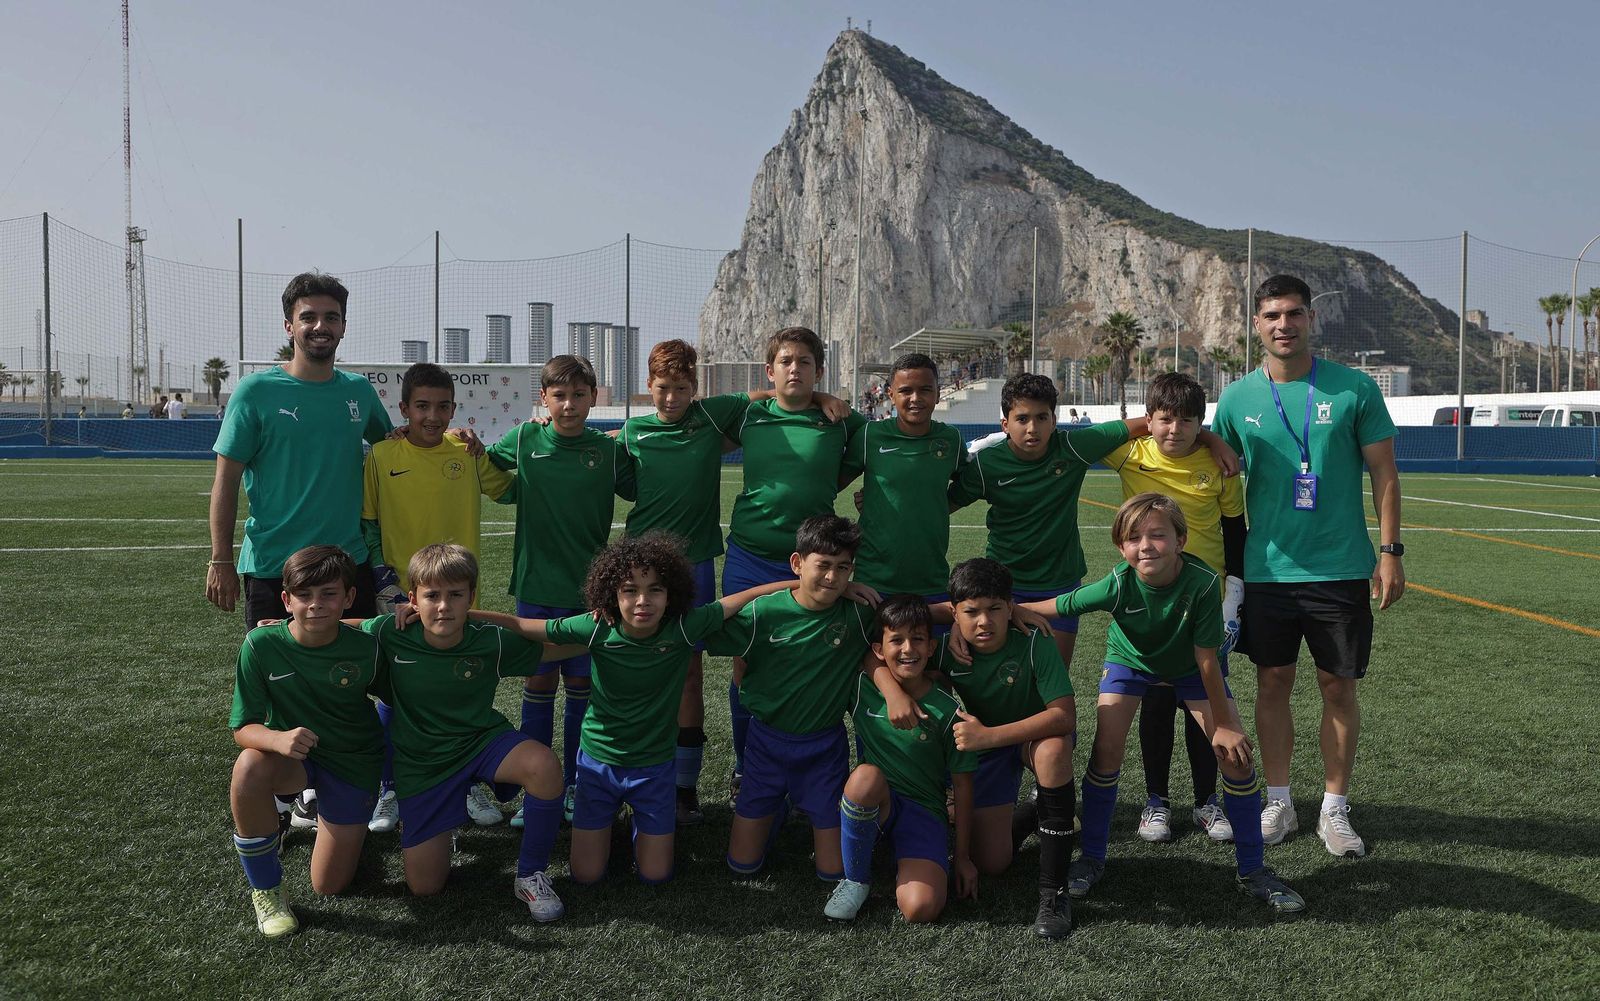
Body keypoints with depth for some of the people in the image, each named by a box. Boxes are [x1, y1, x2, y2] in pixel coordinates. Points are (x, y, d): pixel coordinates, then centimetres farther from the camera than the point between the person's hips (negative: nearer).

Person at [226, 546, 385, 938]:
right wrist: (278, 739, -41)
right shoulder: (261, 645, -22)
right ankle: (265, 890, -13)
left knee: (329, 885, 1)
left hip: (353, 762, 0)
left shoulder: (365, 649, -21)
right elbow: (243, 728, -18)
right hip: (292, 757, 0)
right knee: (249, 767, -36)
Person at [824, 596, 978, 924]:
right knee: (866, 776, -37)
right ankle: (856, 879, -14)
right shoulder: (862, 689, -7)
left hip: (924, 810, -1)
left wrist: (963, 857, 1)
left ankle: (908, 868, 11)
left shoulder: (948, 712, -10)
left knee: (921, 909, -26)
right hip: (871, 802, 1)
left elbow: (962, 785, -2)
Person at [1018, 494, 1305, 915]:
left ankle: (1253, 871, 9)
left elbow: (1206, 659, -26)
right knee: (1106, 750, -13)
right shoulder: (1119, 585, -35)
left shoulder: (1203, 583, -36)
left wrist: (1223, 725, -18)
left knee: (1236, 752, -9)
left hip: (1188, 667, 0)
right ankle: (1091, 859, 8)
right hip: (1129, 660, 0)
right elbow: (1055, 606, -22)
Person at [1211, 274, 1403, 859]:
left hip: (1341, 568, -1)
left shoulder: (1354, 389, -3)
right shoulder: (1238, 399, 1)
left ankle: (1334, 810, 19)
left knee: (1339, 686, 6)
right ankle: (1278, 803, 22)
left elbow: (1384, 472, 1)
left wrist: (1390, 552, -4)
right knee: (1272, 682, 8)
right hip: (1266, 569, 1)